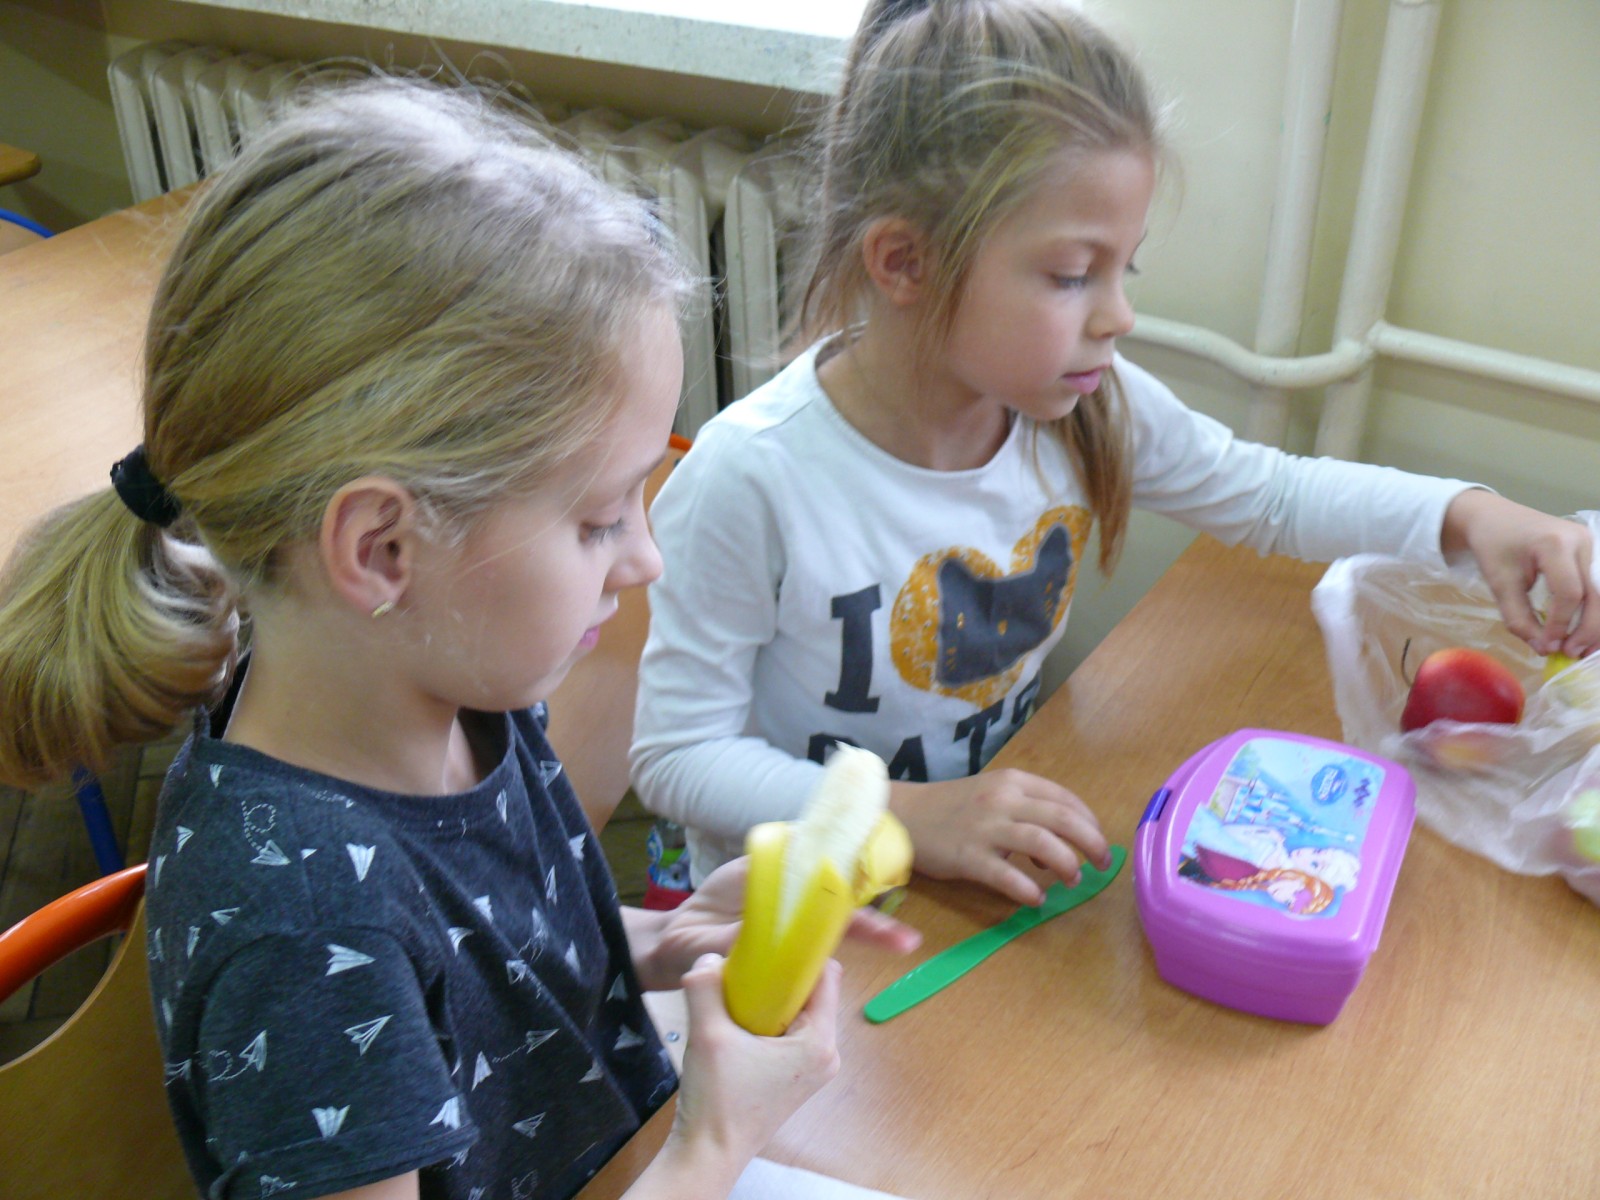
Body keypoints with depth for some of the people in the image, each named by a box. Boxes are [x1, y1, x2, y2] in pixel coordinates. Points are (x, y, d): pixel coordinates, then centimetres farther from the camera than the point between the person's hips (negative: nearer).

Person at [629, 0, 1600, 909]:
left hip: (994, 864, 5)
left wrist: (1466, 515, -6)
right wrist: (908, 817, -31)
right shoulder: (753, 479, -26)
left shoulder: (1090, 407, -10)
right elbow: (677, 755, -18)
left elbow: (1265, 493, 9)